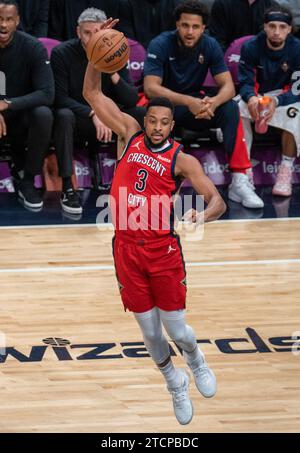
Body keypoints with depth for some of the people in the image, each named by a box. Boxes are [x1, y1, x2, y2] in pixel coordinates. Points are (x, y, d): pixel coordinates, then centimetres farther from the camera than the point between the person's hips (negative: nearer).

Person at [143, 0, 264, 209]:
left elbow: (228, 86, -11)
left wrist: (214, 102, -37)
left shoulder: (210, 45, -8)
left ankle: (240, 180, -26)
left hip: (196, 103, 3)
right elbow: (150, 87, -28)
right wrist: (188, 102, -42)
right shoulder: (161, 45, -18)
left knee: (230, 108, -24)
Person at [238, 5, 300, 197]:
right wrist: (251, 98, -39)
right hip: (256, 96, 2)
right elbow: (245, 82, -14)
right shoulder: (251, 47, -11)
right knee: (238, 109, -30)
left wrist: (277, 101, -38)